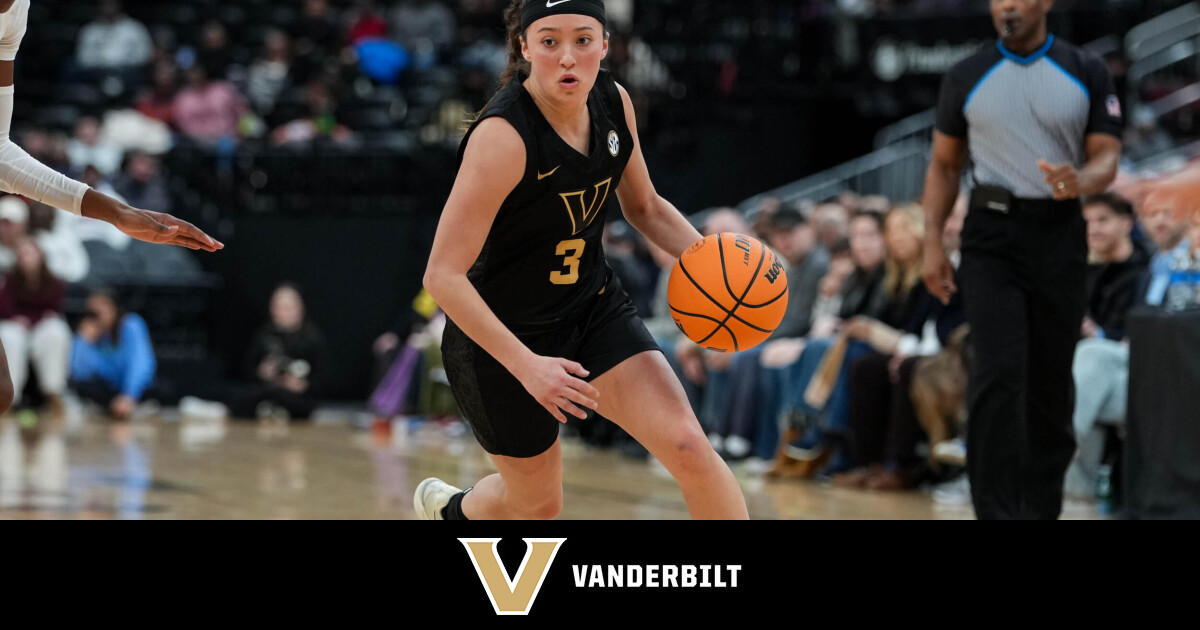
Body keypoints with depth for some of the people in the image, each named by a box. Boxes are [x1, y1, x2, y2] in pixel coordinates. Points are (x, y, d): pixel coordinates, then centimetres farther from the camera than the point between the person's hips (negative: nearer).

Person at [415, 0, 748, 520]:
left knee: (688, 446, -16)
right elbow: (444, 276, -29)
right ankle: (445, 506, 50)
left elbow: (644, 208, 10)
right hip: (502, 337, -5)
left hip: (594, 309, 5)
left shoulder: (613, 103, -8)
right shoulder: (503, 136, -30)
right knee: (539, 503, 16)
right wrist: (526, 365, -35)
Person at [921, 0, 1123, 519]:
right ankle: (997, 511, -13)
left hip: (1059, 236, 1)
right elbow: (944, 166, 10)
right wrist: (932, 243, 1)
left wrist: (1082, 180, -23)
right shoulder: (966, 78, 5)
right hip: (991, 236, -1)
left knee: (1051, 379, 6)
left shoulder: (1087, 74, 4)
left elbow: (1107, 157, 1)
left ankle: (1041, 508, 20)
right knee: (999, 372, -14)